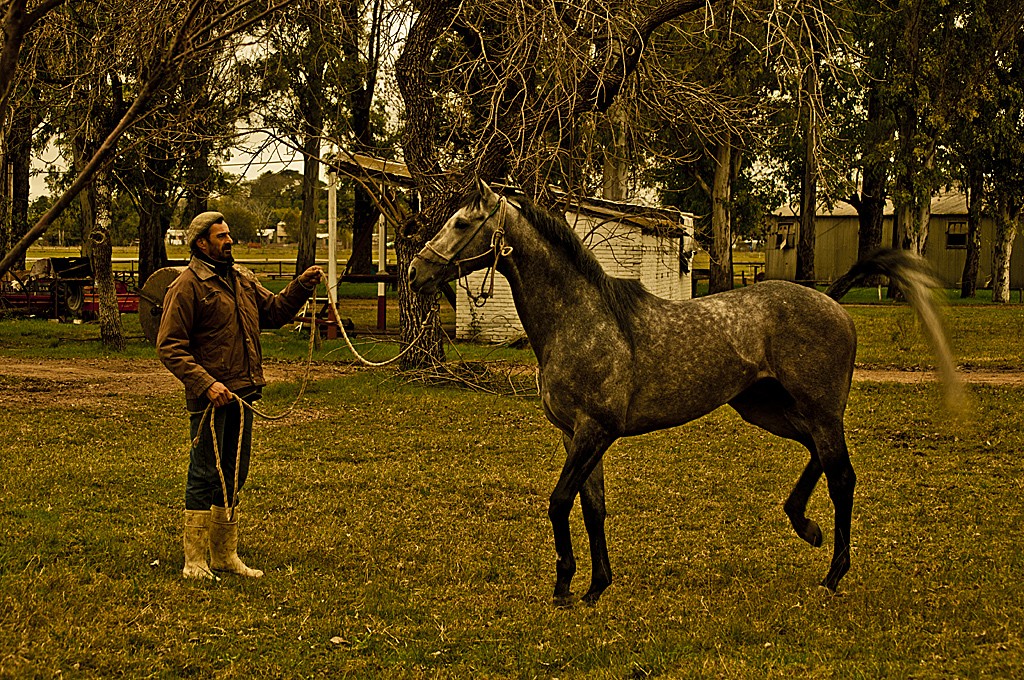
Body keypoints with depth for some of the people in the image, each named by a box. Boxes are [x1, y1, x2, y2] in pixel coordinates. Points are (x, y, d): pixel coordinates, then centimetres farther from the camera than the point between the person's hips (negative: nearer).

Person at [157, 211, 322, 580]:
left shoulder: (242, 279, 14)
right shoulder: (187, 286, -10)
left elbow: (274, 310, 19)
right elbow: (170, 347, -14)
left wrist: (301, 286, 2)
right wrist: (206, 384, -23)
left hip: (242, 395, 8)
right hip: (210, 397, -8)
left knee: (234, 477, 14)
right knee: (204, 477, -4)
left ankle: (226, 555, 25)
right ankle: (195, 561, 3)